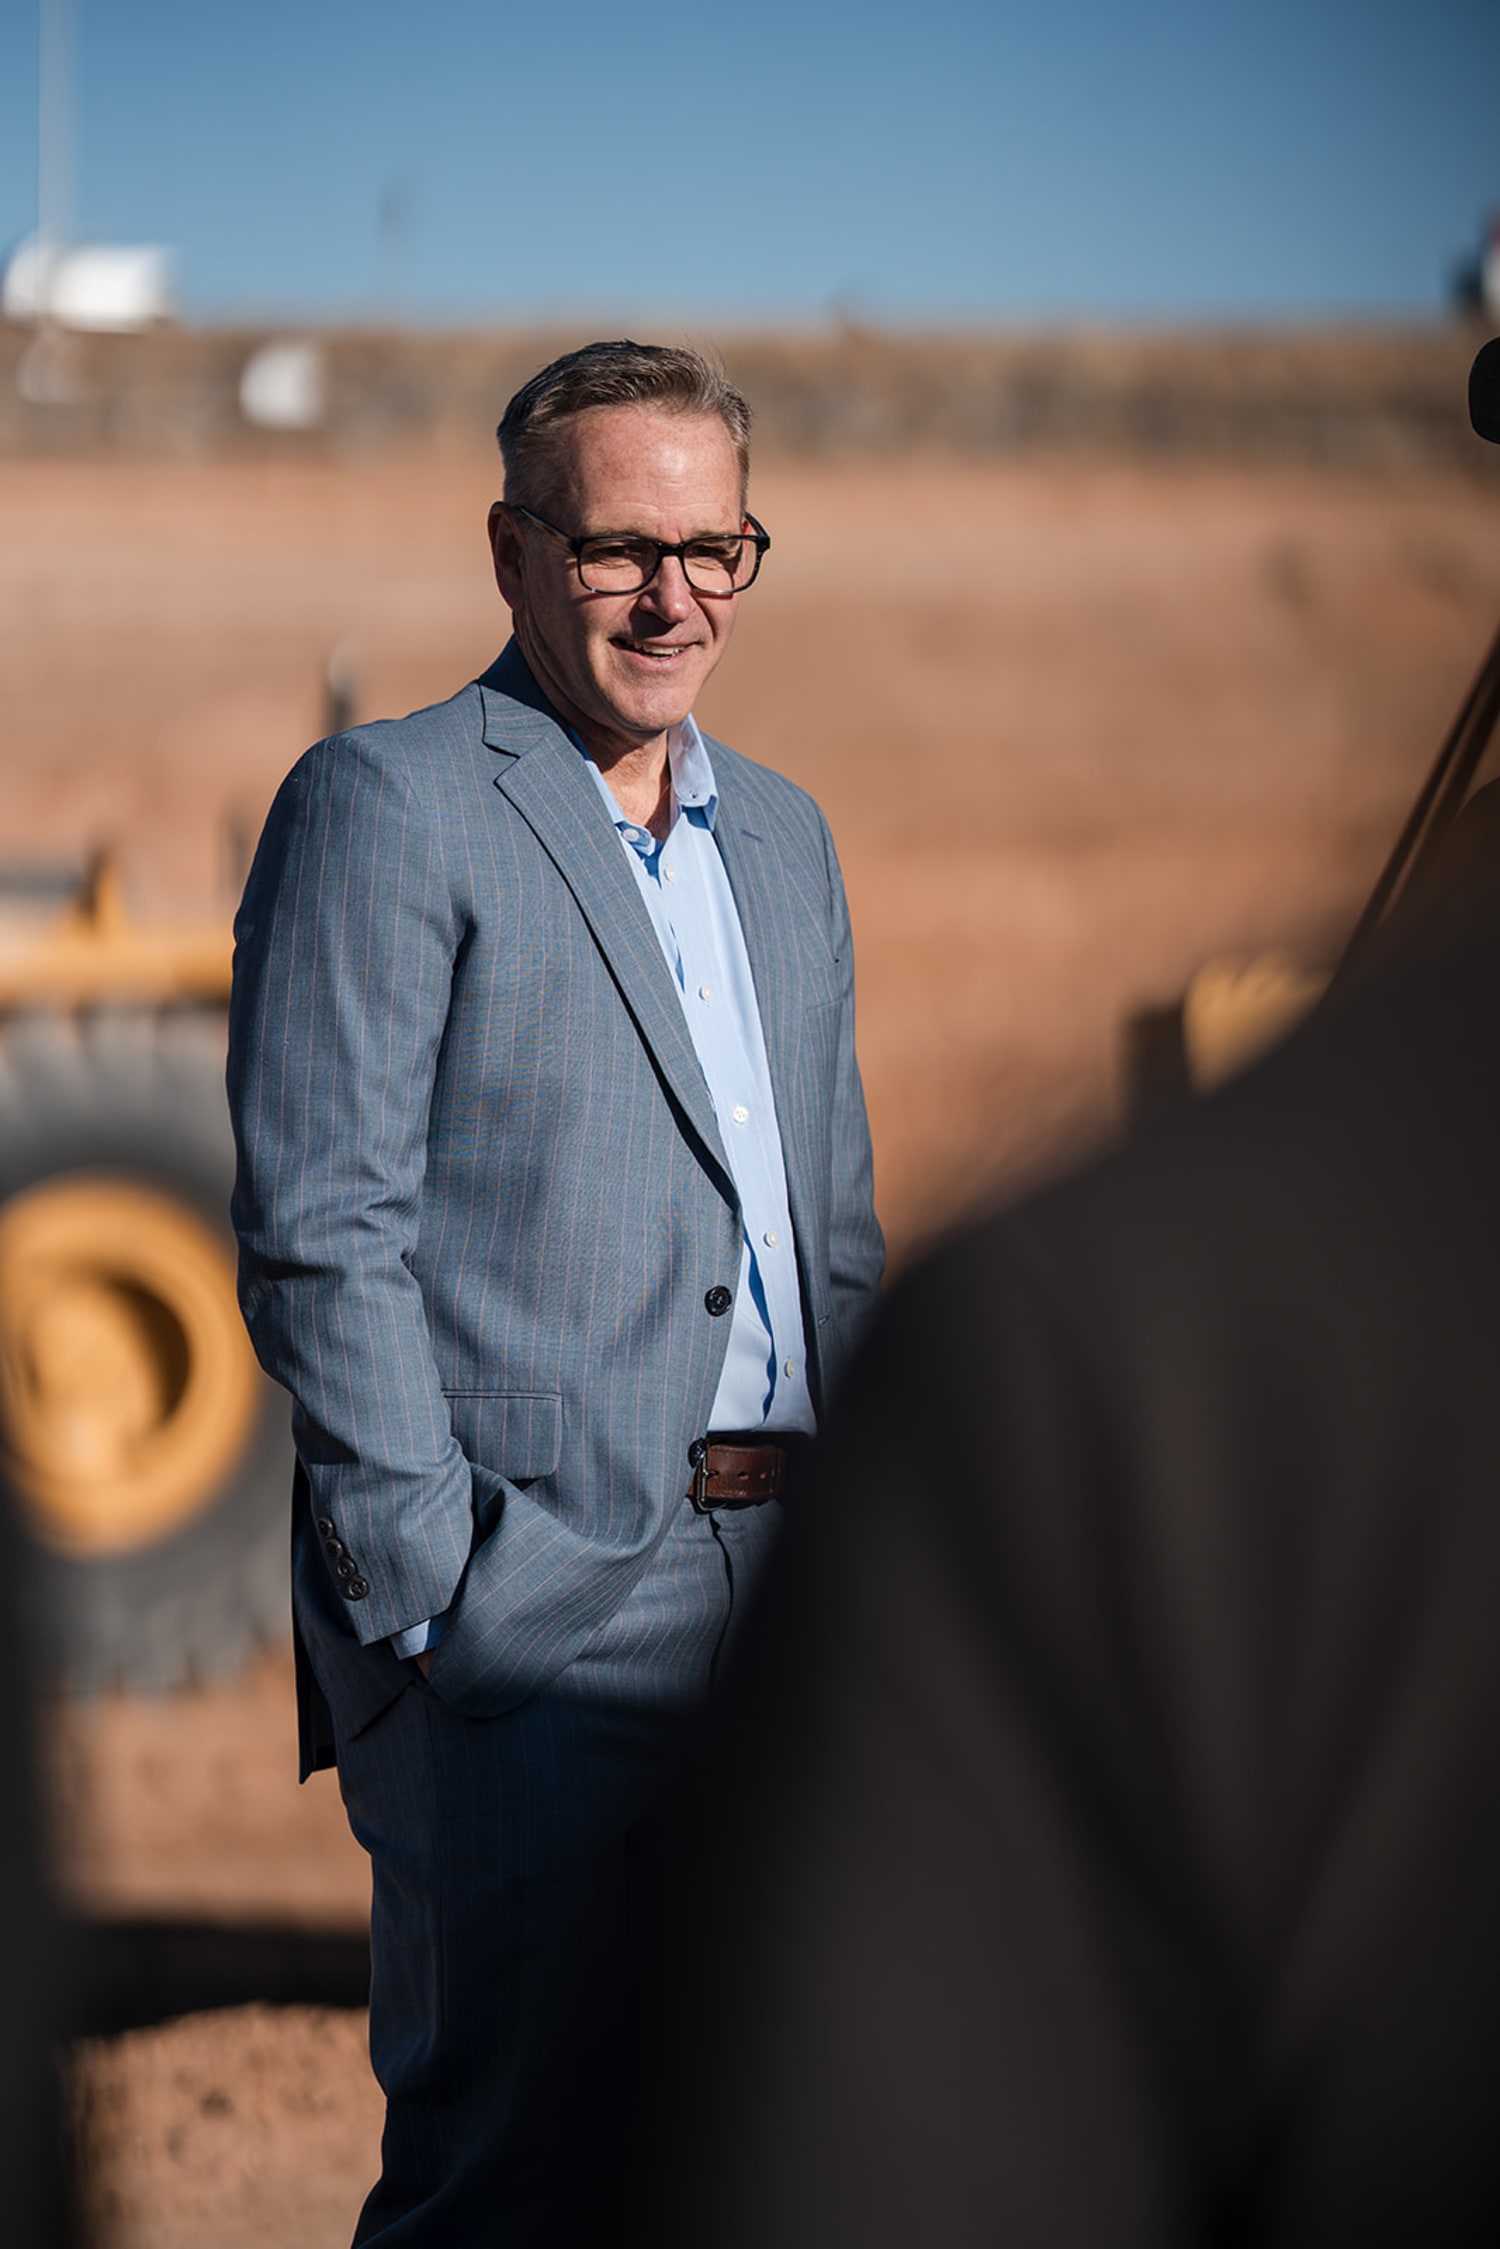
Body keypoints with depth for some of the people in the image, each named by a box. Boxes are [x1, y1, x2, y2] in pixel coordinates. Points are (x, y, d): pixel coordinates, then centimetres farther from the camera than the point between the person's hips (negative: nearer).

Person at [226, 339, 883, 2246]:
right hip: (529, 1595, -7)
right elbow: (319, 1230, -11)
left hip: (782, 1592, 7)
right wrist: (425, 1600, -15)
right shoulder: (384, 808, -5)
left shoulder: (783, 834, 18)